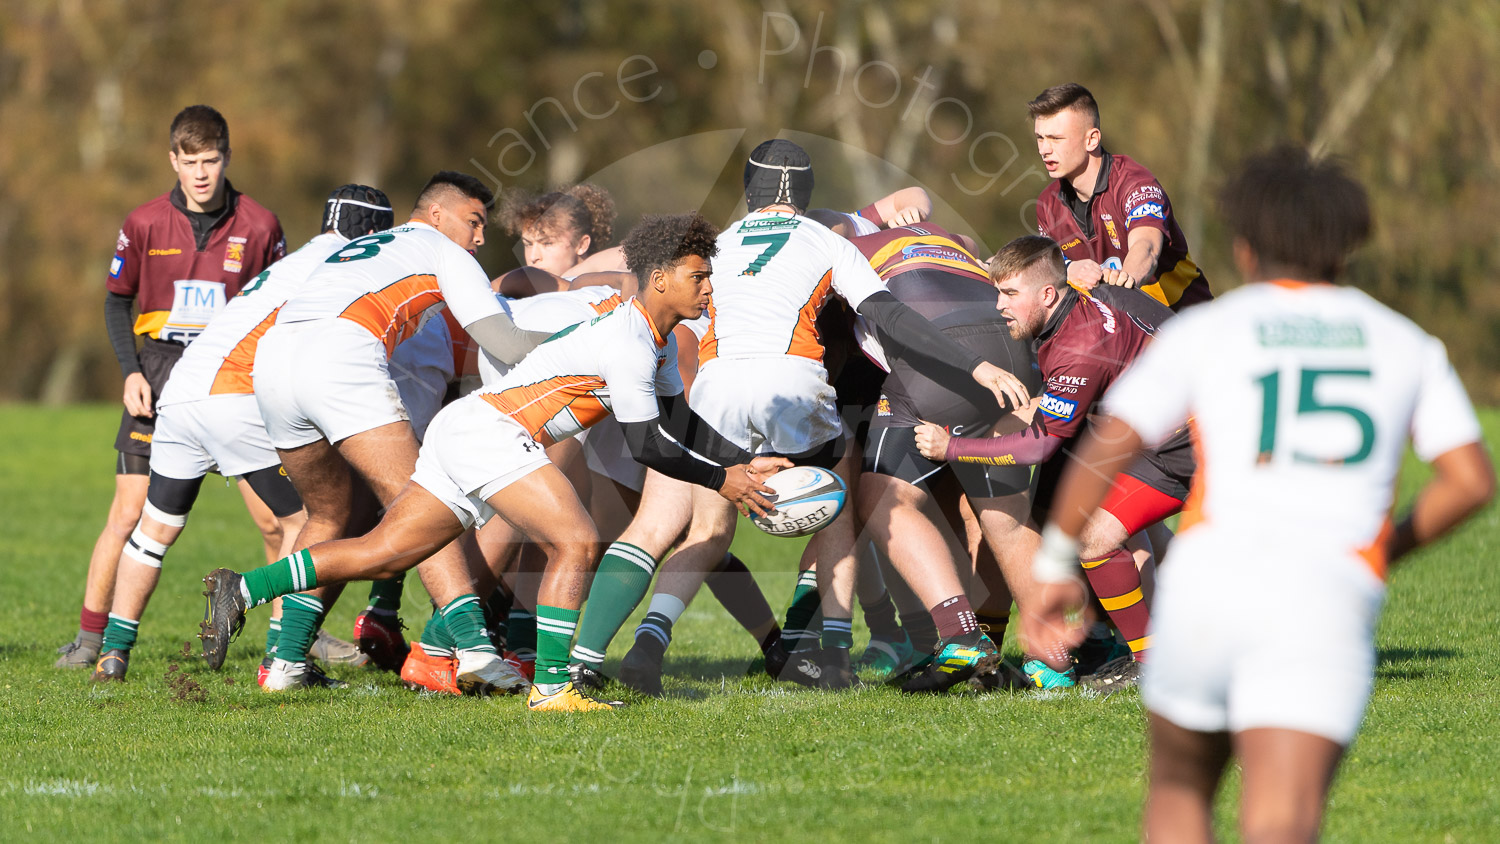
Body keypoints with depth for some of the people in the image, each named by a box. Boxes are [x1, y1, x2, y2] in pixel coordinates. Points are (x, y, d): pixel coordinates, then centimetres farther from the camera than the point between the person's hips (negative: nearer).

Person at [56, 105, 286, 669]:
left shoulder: (259, 225, -1)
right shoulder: (145, 224, -1)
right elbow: (117, 300, 9)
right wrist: (131, 373, -3)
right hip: (161, 376, 0)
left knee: (276, 518, -4)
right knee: (128, 516, -5)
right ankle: (90, 638, 6)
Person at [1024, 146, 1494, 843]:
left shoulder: (1203, 331, 13)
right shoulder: (1406, 345, 19)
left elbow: (1103, 450, 3)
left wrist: (1055, 568, 14)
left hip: (1210, 583, 1)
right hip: (1327, 603, -1)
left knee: (1180, 788, 27)